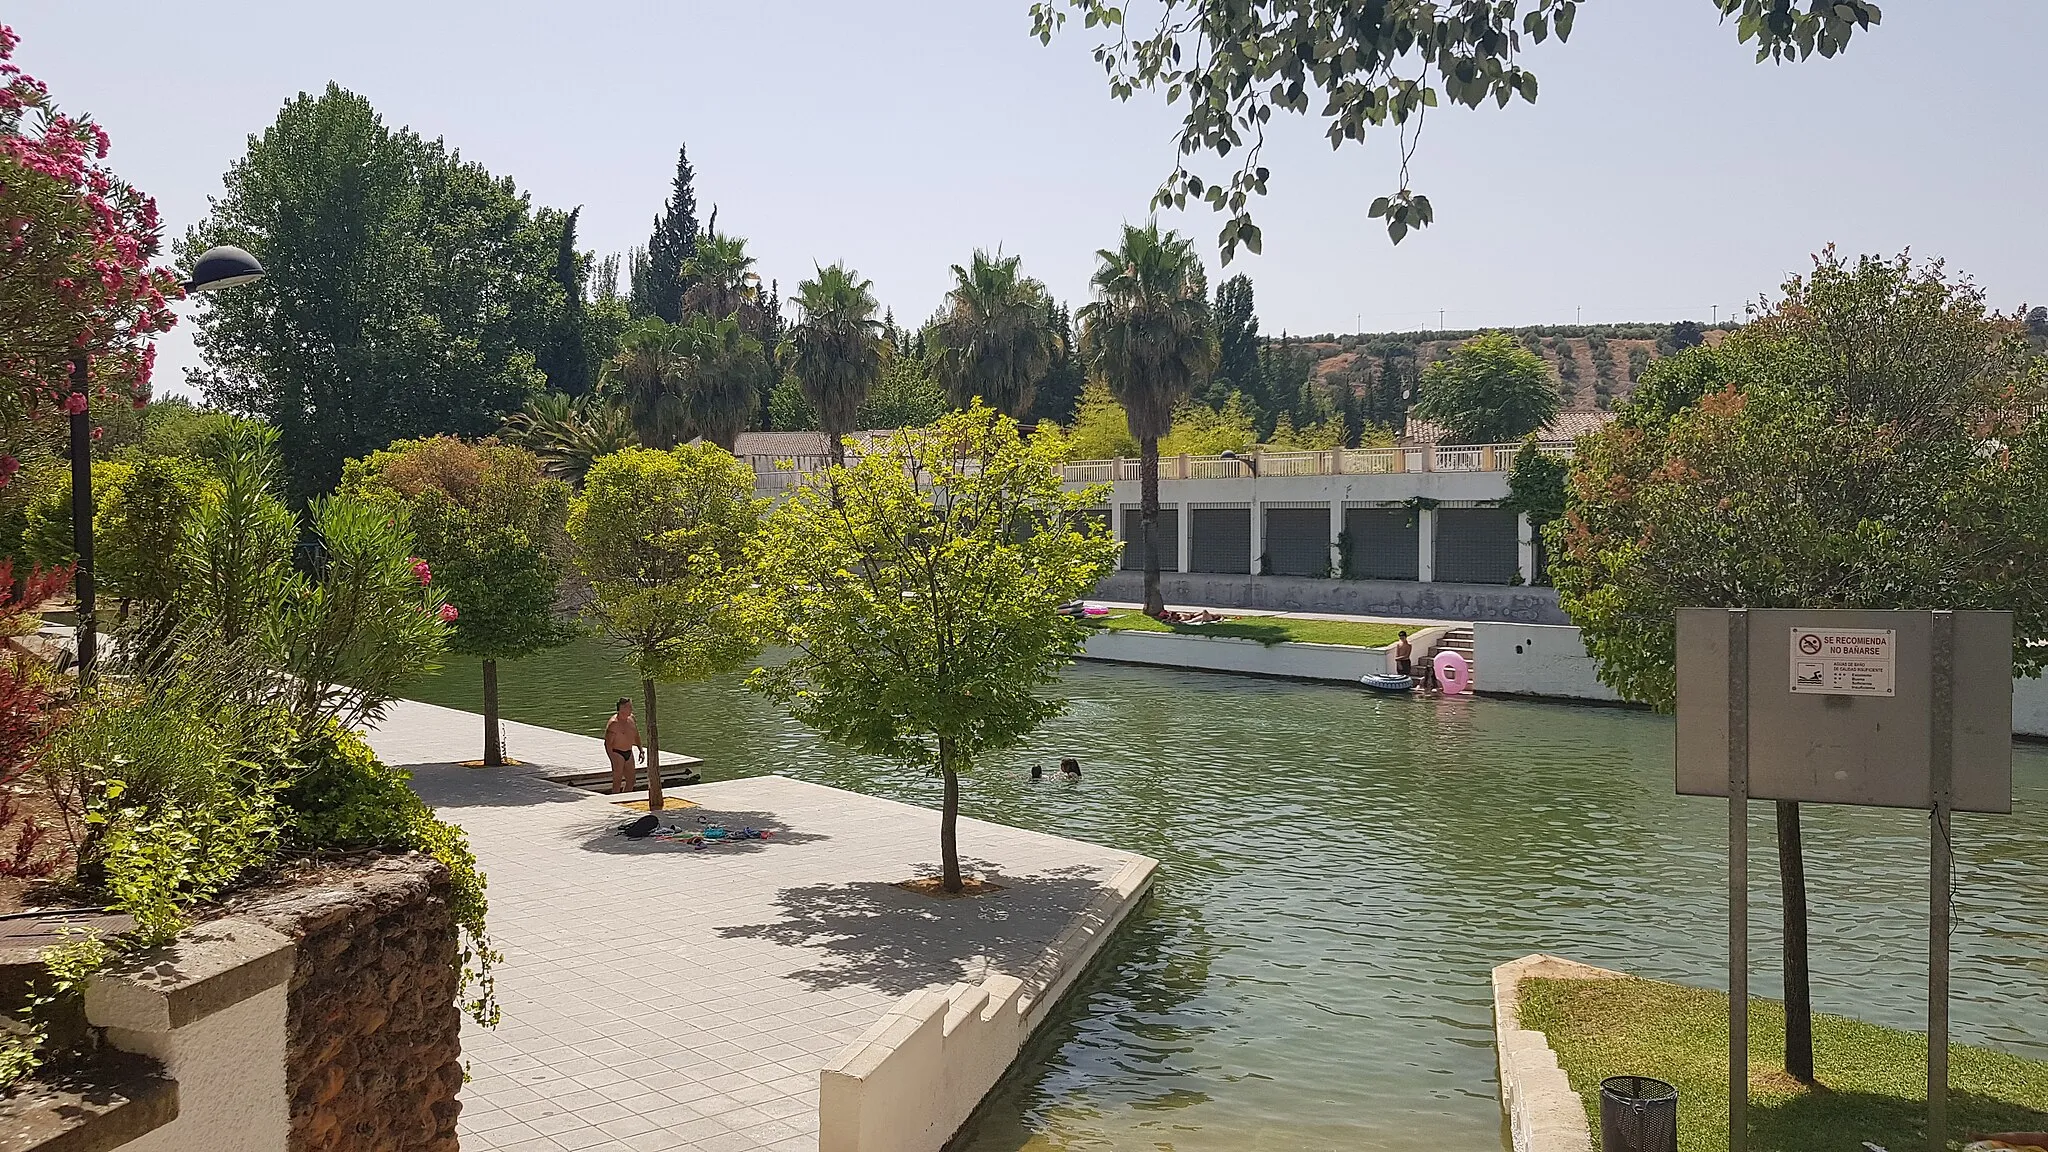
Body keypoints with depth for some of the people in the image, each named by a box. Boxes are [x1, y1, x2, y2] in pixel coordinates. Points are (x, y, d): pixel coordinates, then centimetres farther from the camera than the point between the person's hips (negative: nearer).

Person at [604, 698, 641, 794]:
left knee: (631, 780, 12)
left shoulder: (631, 718, 6)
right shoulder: (613, 723, -18)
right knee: (617, 782, -5)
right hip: (617, 753, -8)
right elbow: (608, 743, -19)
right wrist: (613, 760, -24)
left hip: (629, 753, 8)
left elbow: (636, 735, 20)